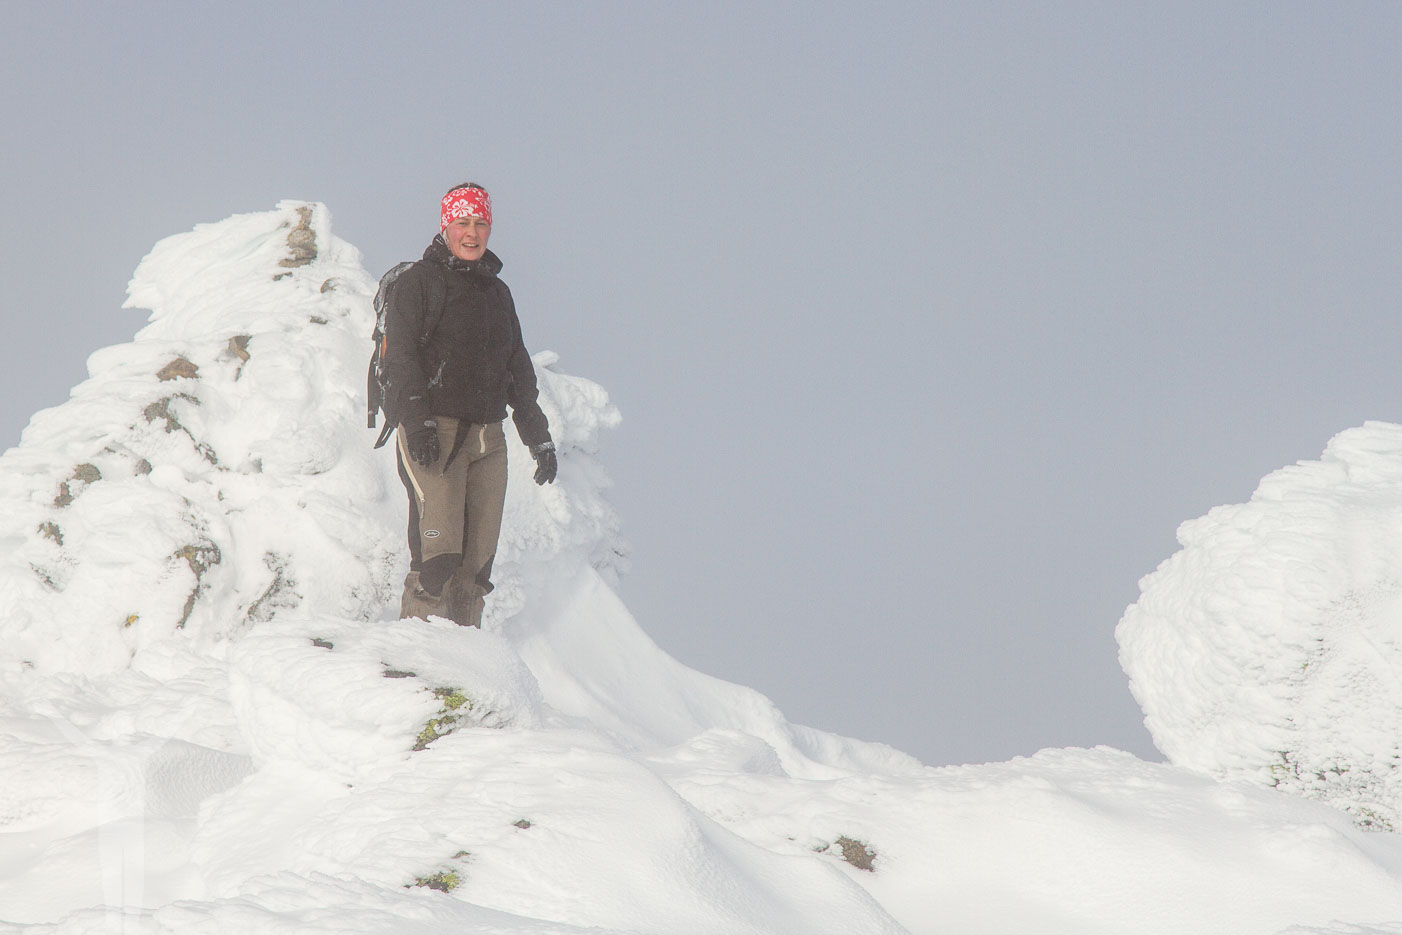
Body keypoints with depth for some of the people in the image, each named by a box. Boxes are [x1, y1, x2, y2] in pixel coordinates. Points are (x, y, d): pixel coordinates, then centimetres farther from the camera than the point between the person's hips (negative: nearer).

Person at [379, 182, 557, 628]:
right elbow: (399, 355, -7)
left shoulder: (497, 292, 22)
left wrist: (538, 437, 22)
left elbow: (519, 370, 28)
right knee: (439, 551, -16)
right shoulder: (419, 281, 2)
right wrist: (417, 420, -19)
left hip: (487, 438, 6)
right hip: (433, 432, -6)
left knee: (477, 560, 1)